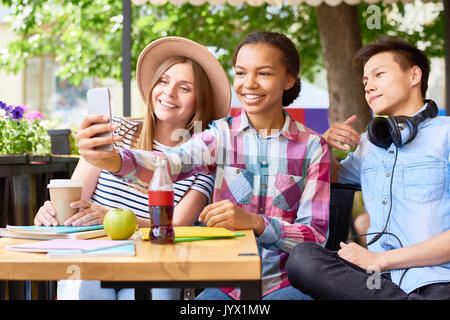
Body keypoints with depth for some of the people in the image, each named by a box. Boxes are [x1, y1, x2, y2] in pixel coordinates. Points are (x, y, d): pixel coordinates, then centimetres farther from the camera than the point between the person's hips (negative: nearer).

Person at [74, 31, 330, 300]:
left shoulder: (312, 146, 1)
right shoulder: (221, 134, 3)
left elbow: (316, 235, -3)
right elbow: (169, 163, -18)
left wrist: (255, 222, -22)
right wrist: (111, 159, -39)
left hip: (288, 284, 0)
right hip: (226, 285, 1)